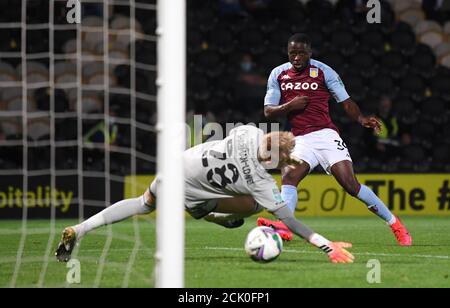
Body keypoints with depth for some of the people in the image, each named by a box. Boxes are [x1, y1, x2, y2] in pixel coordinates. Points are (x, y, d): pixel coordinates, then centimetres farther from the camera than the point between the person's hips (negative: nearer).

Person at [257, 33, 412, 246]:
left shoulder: (323, 71, 1)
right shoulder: (278, 75, 9)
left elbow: (346, 101, 1)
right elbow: (268, 111, 9)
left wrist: (362, 119, -17)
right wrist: (290, 106, -10)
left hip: (325, 135, -3)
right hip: (299, 140, 3)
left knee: (350, 184, -13)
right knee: (288, 177, -24)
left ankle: (393, 223, -3)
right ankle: (284, 225, -38)